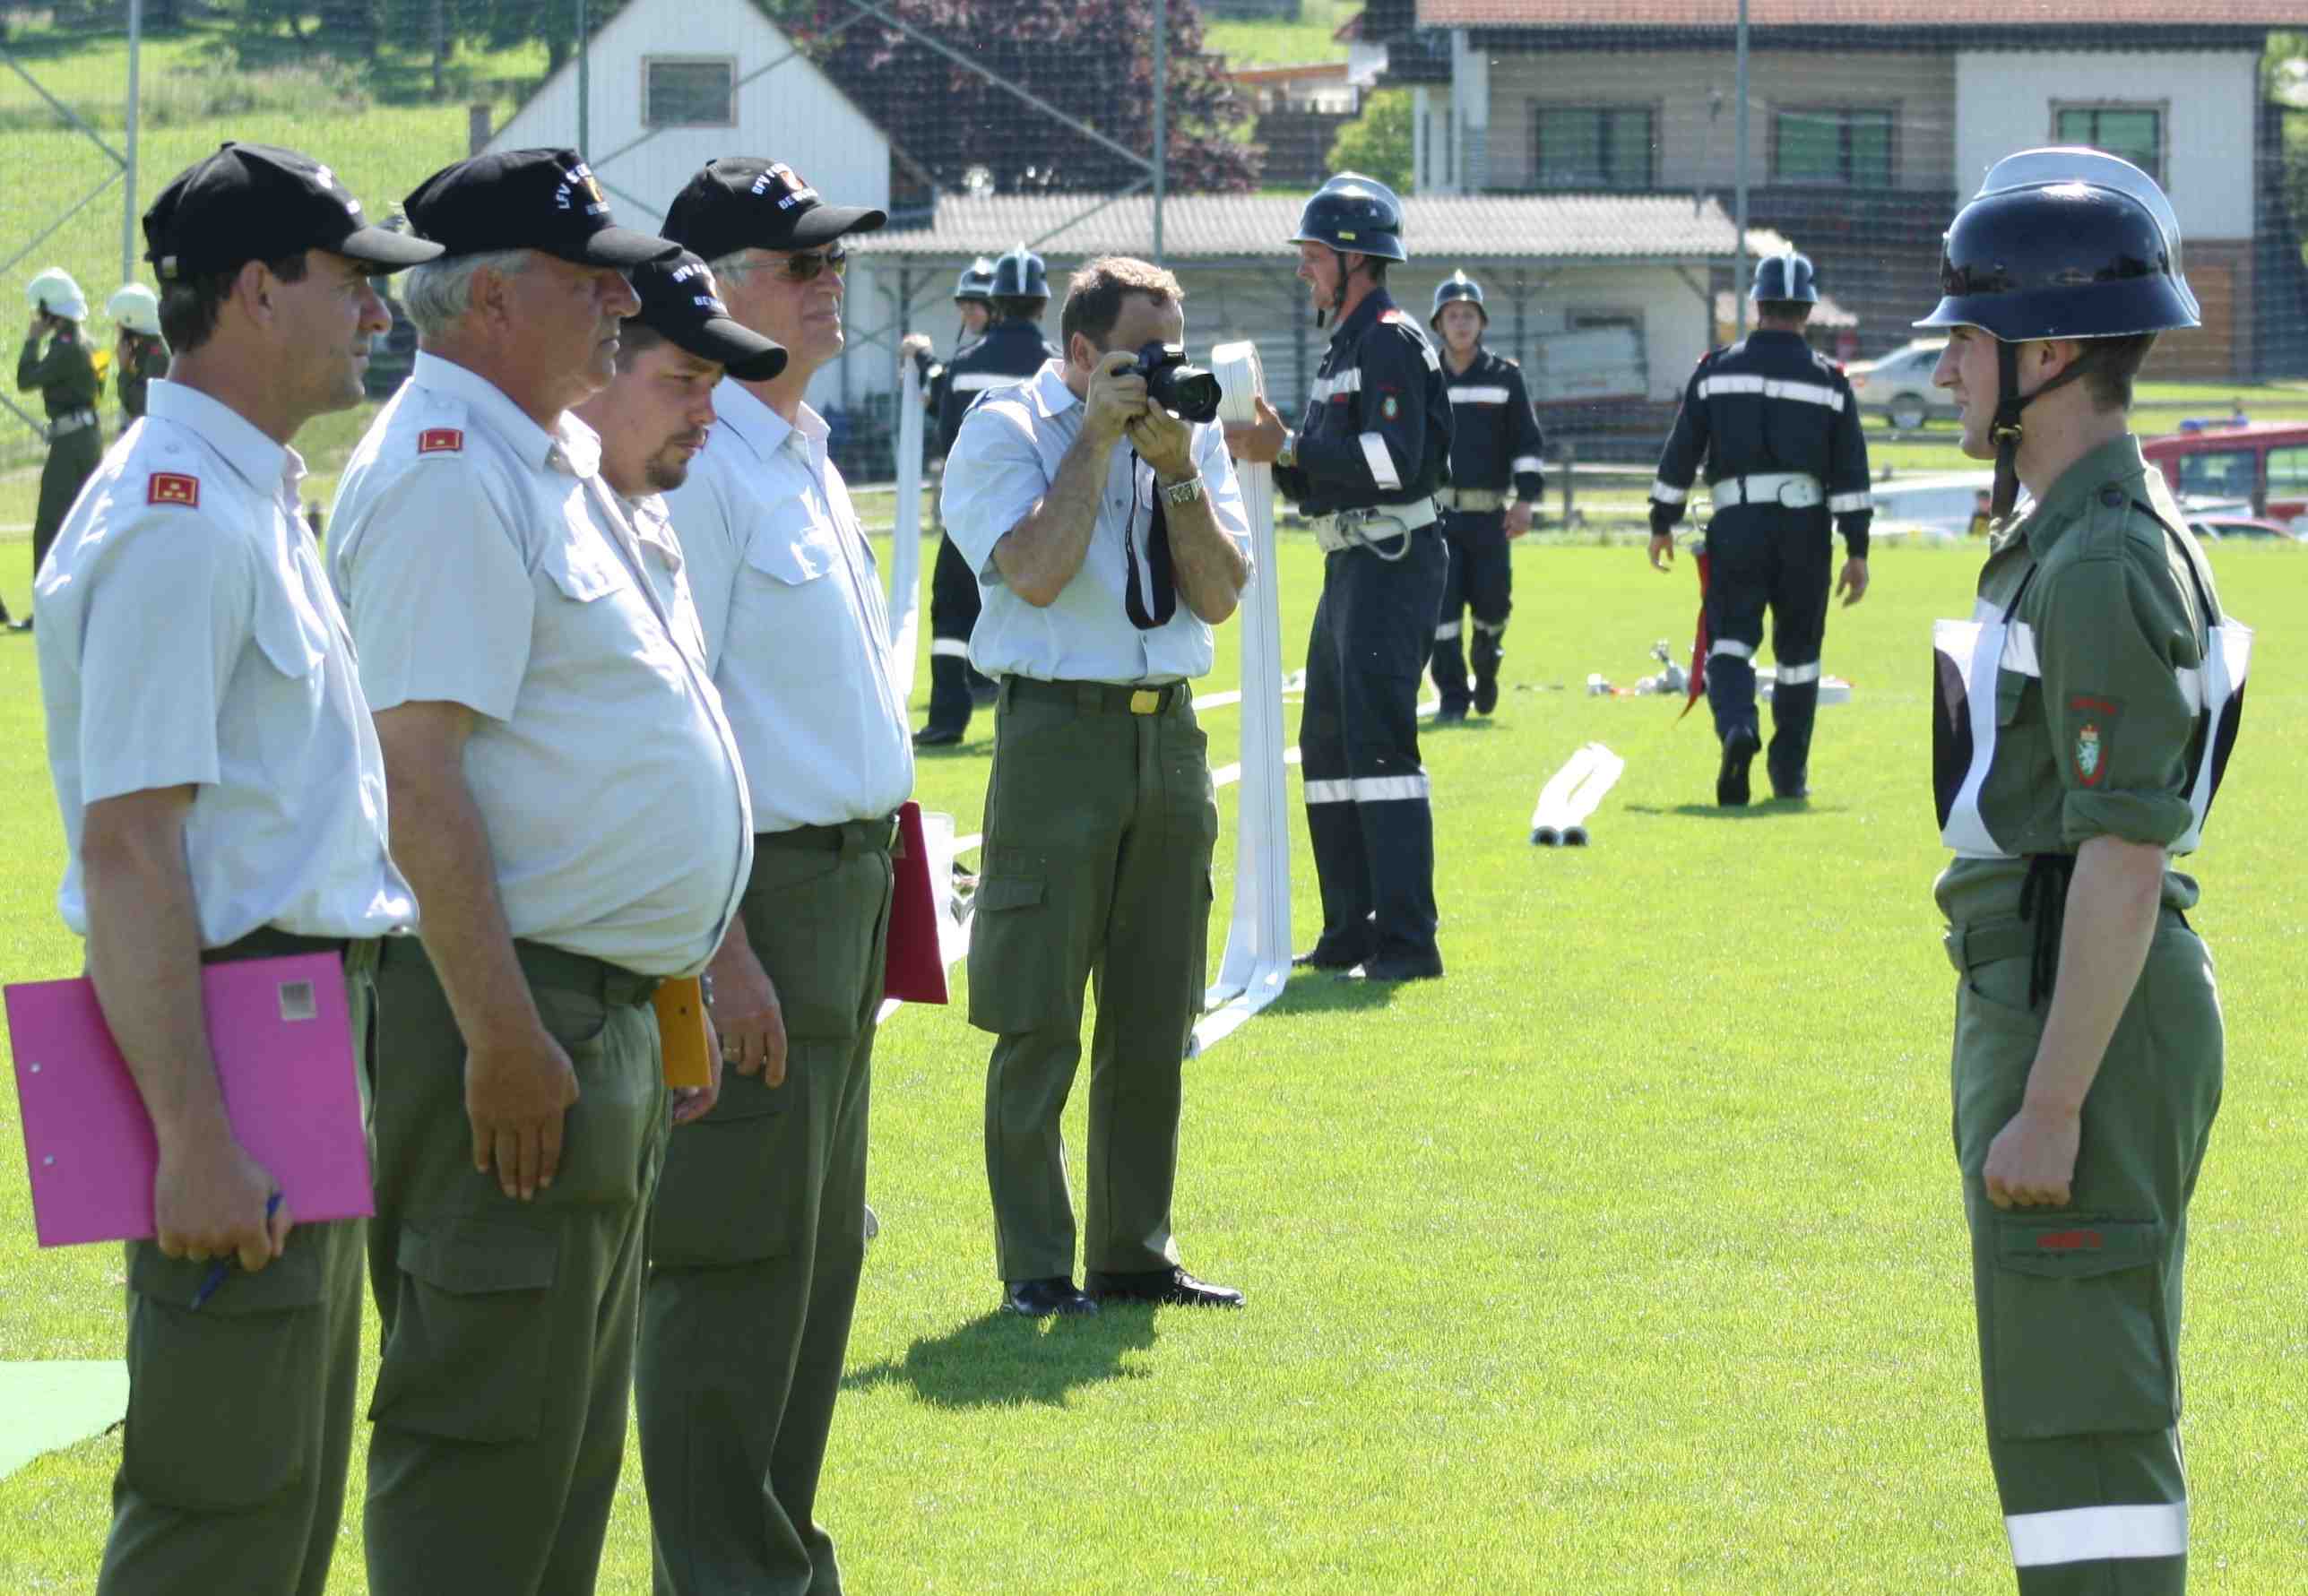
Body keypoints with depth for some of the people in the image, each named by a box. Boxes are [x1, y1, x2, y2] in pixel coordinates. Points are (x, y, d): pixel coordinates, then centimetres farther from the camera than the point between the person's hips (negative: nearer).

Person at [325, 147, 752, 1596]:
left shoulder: (552, 460, 16)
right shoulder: (445, 473, -16)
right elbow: (422, 770, -23)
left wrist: (681, 977, 23)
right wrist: (502, 1032, -25)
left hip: (606, 1014, 10)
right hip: (513, 1008, -10)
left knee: (570, 1432, 15)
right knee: (486, 1429, -7)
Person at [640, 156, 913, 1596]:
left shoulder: (806, 455, 16)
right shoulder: (689, 461, -15)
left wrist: (868, 905, 19)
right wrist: (721, 945, -22)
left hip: (843, 881, 10)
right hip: (749, 889, -10)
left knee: (819, 1258, 14)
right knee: (736, 1260, -5)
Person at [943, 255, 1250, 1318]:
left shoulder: (1191, 436, 12)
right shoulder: (1006, 432, -3)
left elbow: (1220, 595, 4)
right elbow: (1036, 572, -17)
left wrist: (1176, 469, -6)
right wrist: (1098, 440, -13)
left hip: (1170, 736, 5)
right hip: (1058, 736, -5)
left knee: (1154, 1023, 10)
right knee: (1039, 1023, -4)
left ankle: (1133, 1255, 19)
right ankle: (1035, 1268, 3)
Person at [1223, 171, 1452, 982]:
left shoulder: (1392, 342, -11)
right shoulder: (1344, 346, 19)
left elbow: (1395, 460, -23)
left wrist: (1290, 447, -18)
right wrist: (1277, 447, 5)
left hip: (1393, 566, -11)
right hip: (1351, 569, 11)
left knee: (1378, 745, -14)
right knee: (1327, 748, 13)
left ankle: (1408, 940, -14)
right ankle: (1350, 936, 18)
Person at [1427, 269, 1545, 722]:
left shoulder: (1504, 376, 6)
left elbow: (1527, 443, 5)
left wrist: (1525, 498, -6)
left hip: (1488, 514, 0)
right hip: (1435, 512, 0)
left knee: (1492, 600, 1)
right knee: (1441, 604, -10)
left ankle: (1485, 666, 32)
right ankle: (1452, 696, -4)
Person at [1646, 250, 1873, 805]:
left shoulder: (1717, 369, 4)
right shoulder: (1829, 380, 4)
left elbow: (1680, 452, 5)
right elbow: (1850, 472, 0)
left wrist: (1662, 524, 14)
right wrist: (1857, 551, 2)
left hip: (1736, 524, -1)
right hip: (1805, 527, 1)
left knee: (1729, 639, 0)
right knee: (1797, 650, 13)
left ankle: (1737, 728, -29)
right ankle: (1789, 771, 18)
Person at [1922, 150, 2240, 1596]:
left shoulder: (2103, 563, -17)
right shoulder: (2064, 535, 16)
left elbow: (2124, 857, -22)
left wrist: (2049, 1103, -23)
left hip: (2085, 1014, -11)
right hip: (2044, 995, 11)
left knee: (2082, 1412, -10)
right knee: (2079, 1392, 16)